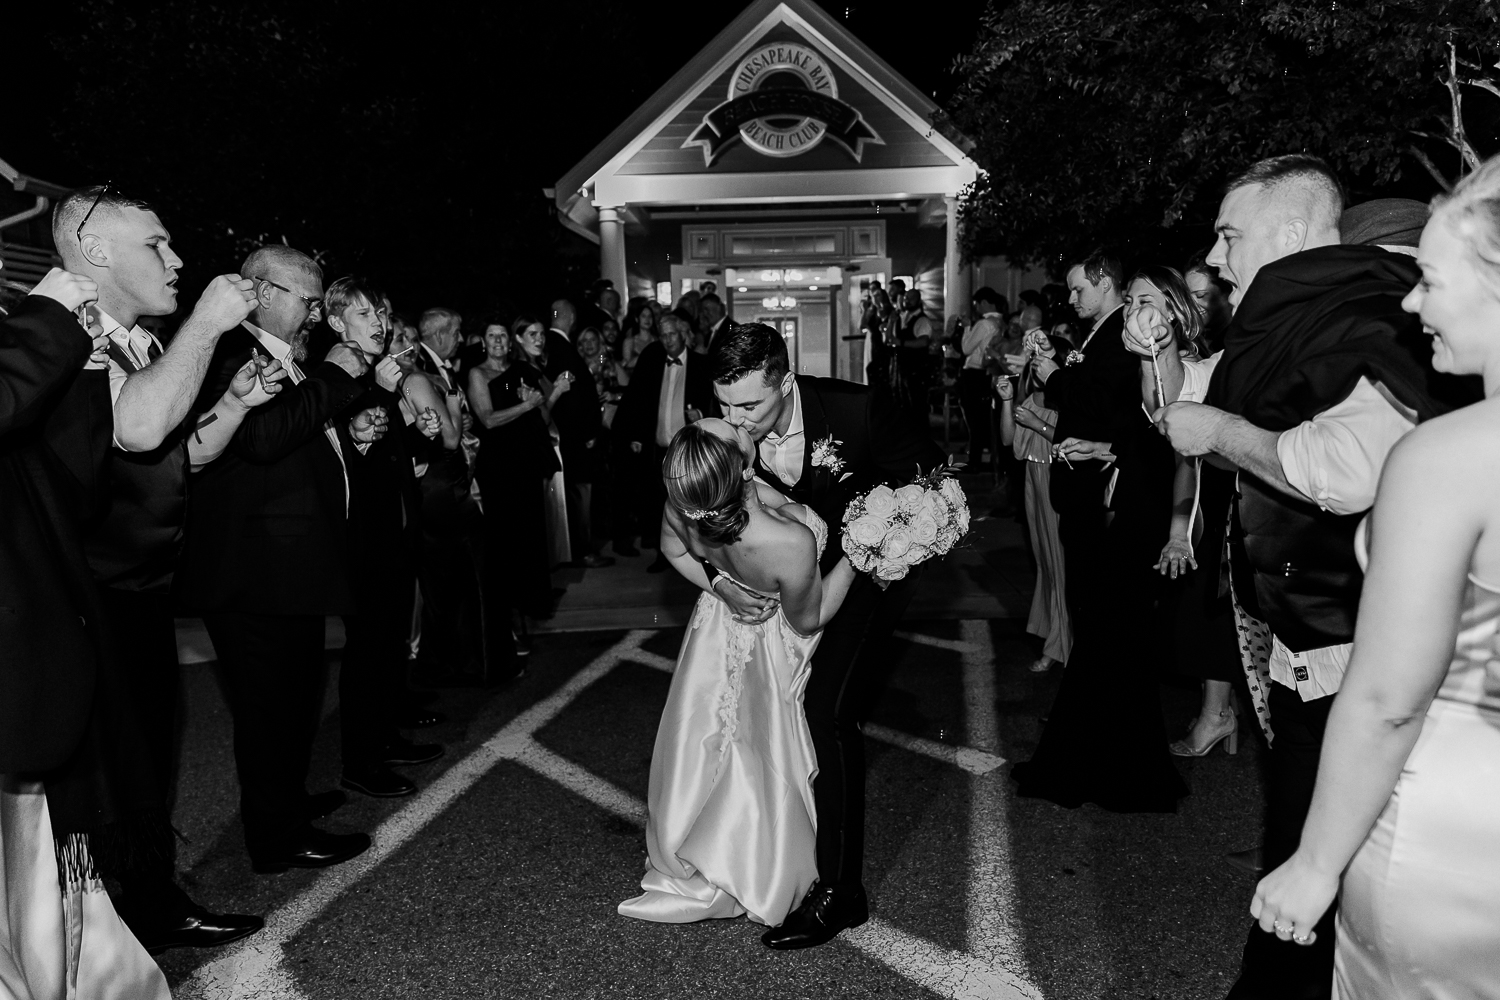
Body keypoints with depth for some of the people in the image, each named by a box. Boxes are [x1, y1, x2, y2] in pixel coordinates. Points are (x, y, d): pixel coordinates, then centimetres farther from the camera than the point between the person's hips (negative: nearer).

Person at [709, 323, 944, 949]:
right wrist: (720, 580, -27)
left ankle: (839, 891, -8)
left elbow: (926, 465, -12)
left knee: (828, 707, -18)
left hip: (865, 567, -5)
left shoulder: (852, 410, -31)